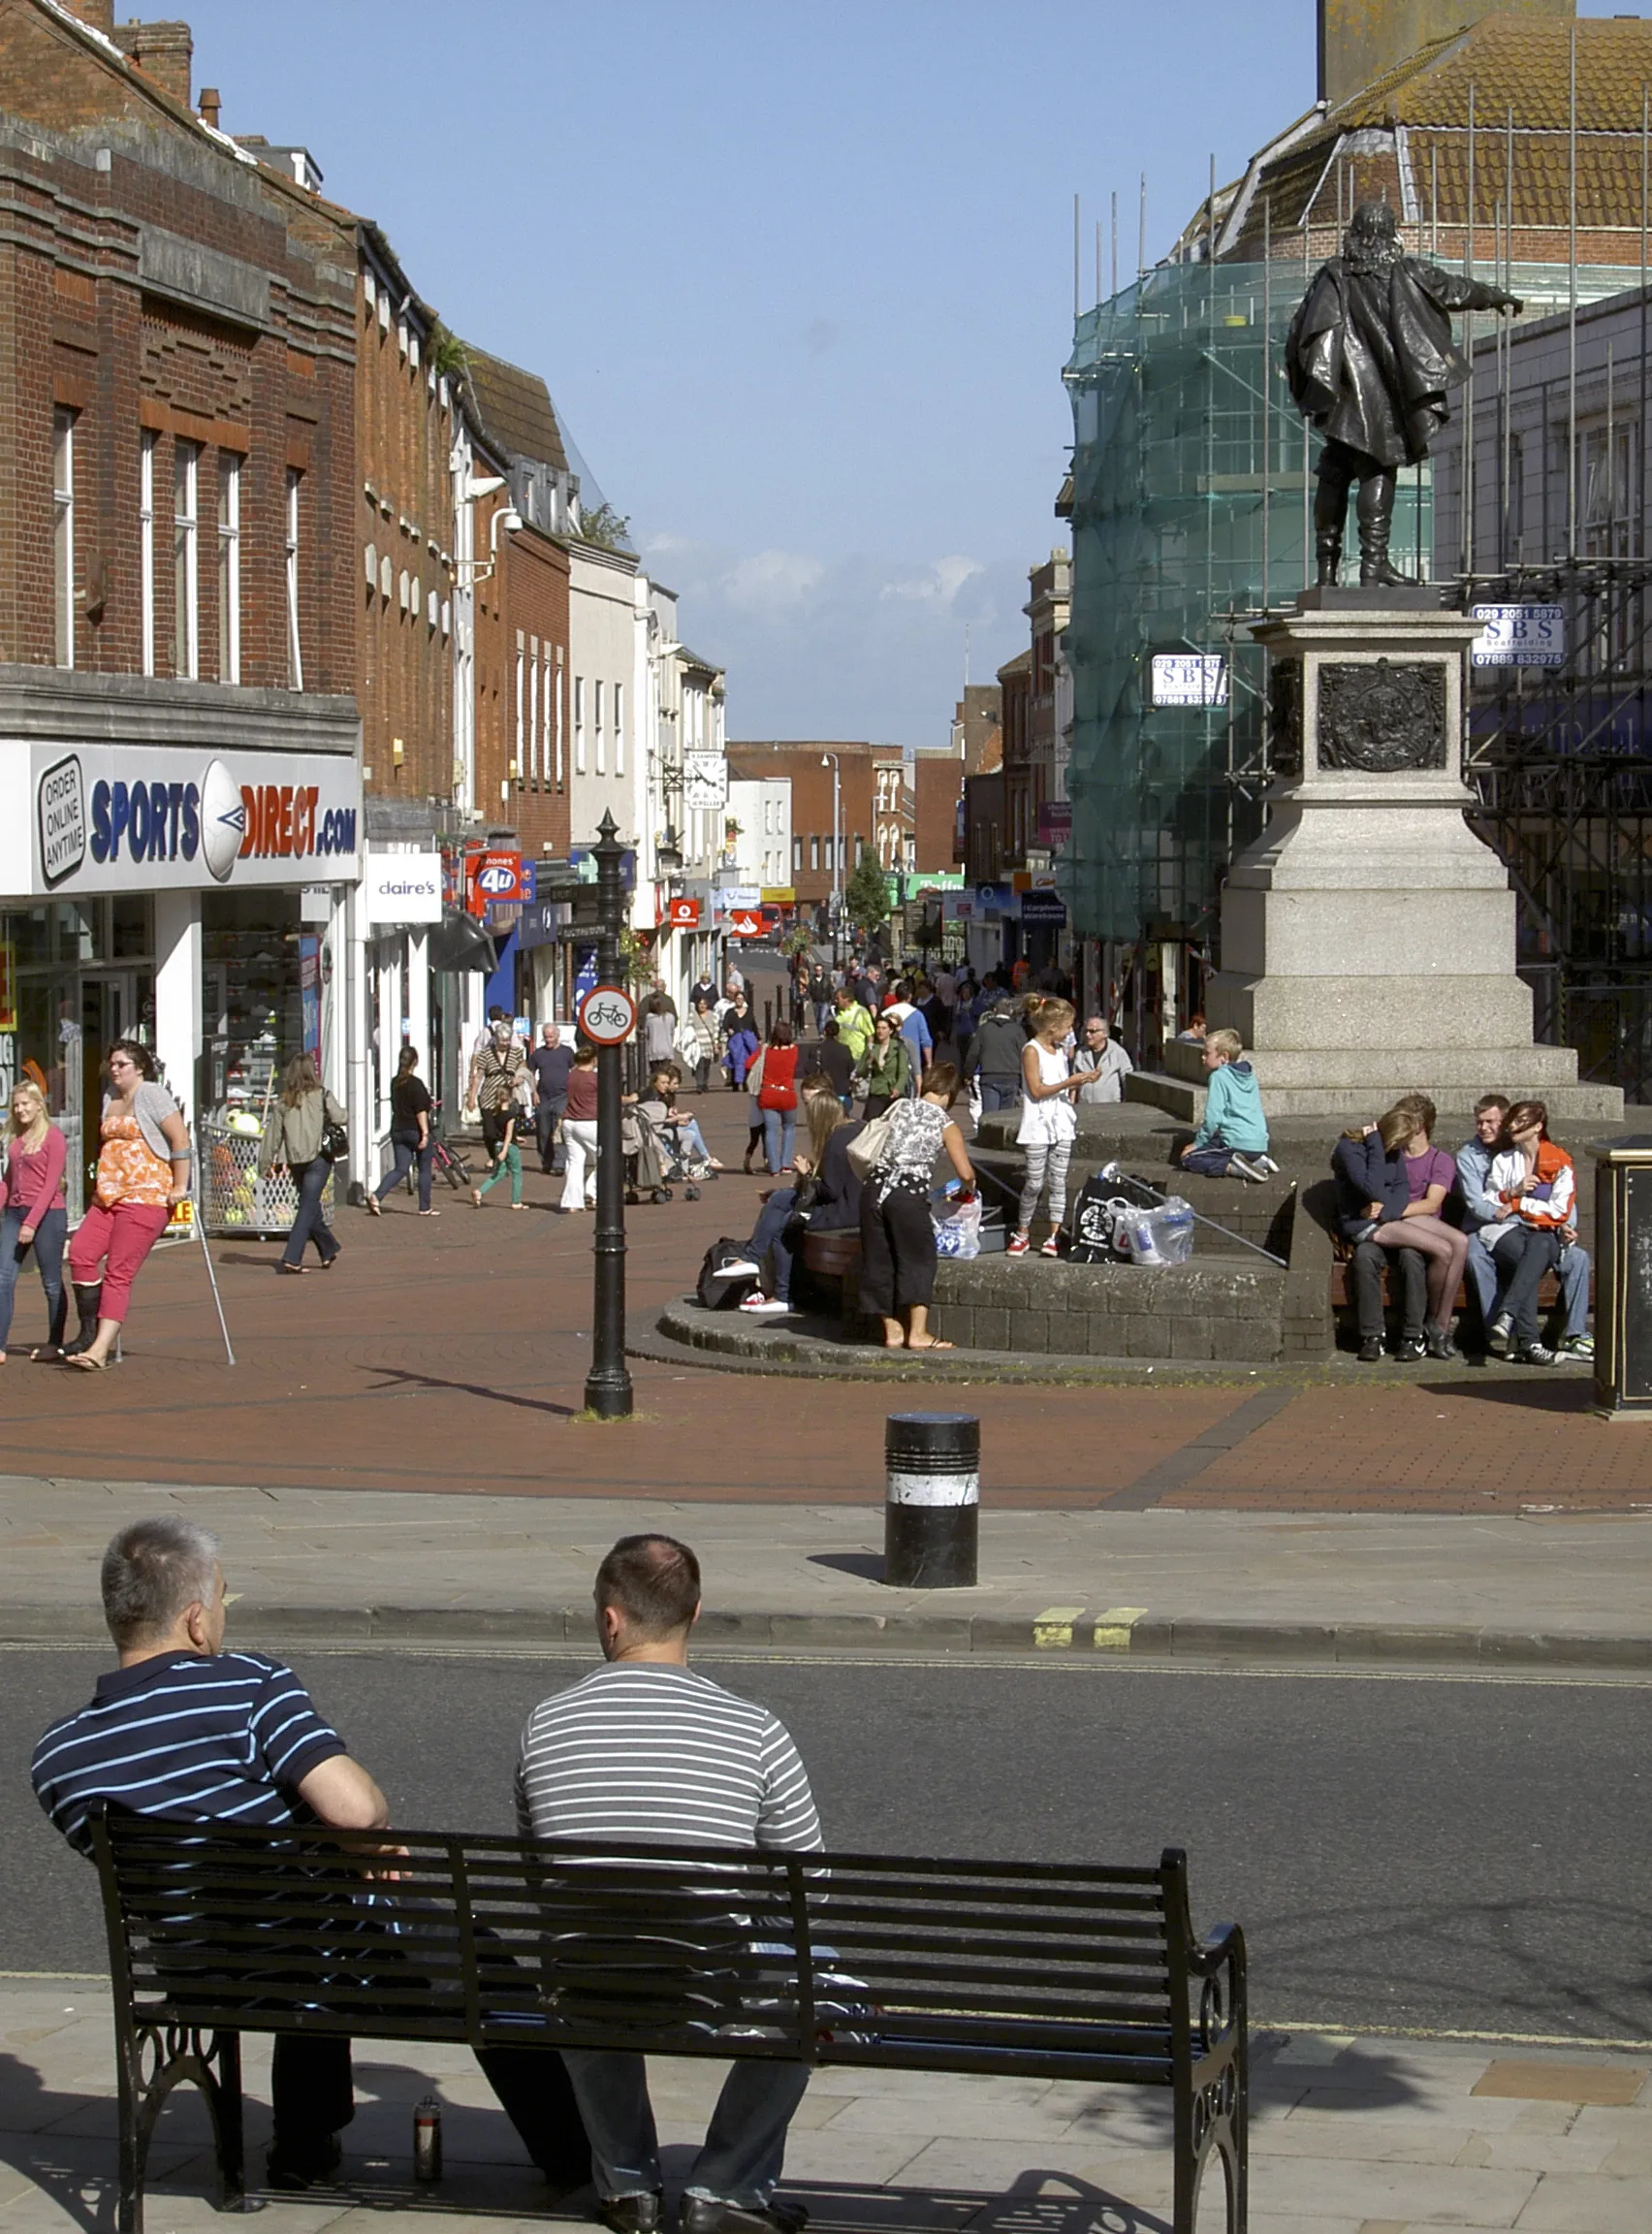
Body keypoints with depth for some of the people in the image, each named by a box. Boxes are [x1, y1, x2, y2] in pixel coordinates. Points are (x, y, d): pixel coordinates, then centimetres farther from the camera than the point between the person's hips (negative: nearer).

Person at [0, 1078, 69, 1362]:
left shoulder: (53, 1138, -7)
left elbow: (51, 1185, -12)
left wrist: (32, 1223, -17)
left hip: (47, 1214, -6)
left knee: (51, 1283, 2)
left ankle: (55, 1344, 12)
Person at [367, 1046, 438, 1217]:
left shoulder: (395, 1082, 8)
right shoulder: (415, 1084, -14)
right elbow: (421, 1111, -19)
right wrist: (425, 1134, -19)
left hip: (398, 1131, 6)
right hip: (415, 1130, -6)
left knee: (400, 1169, 4)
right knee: (424, 1169, 9)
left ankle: (376, 1196, -17)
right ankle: (424, 1208, 14)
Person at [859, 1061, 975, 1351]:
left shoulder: (898, 1107, 14)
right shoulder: (945, 1124, 4)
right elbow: (965, 1172, 3)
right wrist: (969, 1189, 25)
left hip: (875, 1188, 4)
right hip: (909, 1194, -4)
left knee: (880, 1260, 11)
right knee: (918, 1261, 6)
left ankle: (893, 1330, 17)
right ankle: (917, 1332, 0)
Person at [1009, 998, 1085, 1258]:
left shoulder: (1061, 1050, 13)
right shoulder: (1031, 1051, -10)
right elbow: (1037, 1090, -16)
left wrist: (1076, 1085, 6)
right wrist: (1068, 1083, -17)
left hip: (1061, 1122, 6)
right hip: (1039, 1124, -6)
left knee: (1058, 1180, 3)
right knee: (1034, 1182, -3)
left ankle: (1054, 1236, 5)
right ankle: (1022, 1233, 11)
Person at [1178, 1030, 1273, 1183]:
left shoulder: (1219, 1077, -8)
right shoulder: (1250, 1076, 16)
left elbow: (1213, 1117, -13)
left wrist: (1198, 1143, -3)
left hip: (1237, 1144, -8)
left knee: (1189, 1158, -1)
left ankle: (1231, 1167, -20)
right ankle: (1257, 1162, 8)